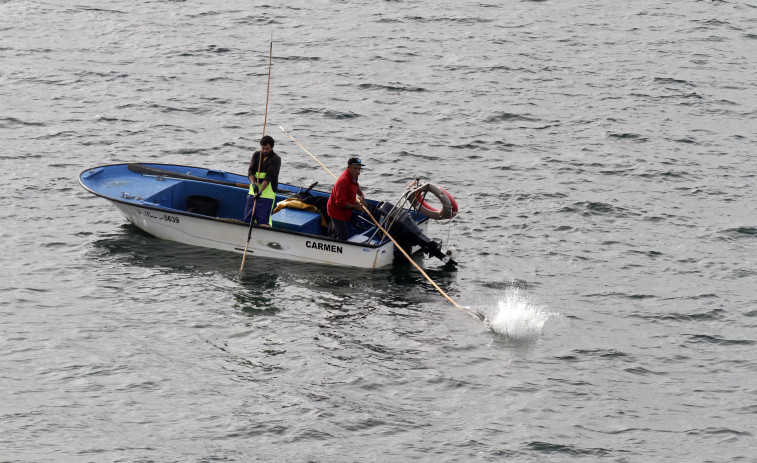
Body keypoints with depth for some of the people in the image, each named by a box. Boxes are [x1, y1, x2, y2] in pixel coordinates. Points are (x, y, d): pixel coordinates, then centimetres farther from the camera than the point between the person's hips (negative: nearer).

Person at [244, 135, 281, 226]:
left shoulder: (275, 159, -7)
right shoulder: (256, 155, 9)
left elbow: (269, 177, -16)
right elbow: (251, 170, -3)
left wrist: (260, 191, -26)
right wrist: (253, 183, -23)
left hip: (267, 192, -6)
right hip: (253, 191, 6)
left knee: (263, 220, -15)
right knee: (248, 218, 6)